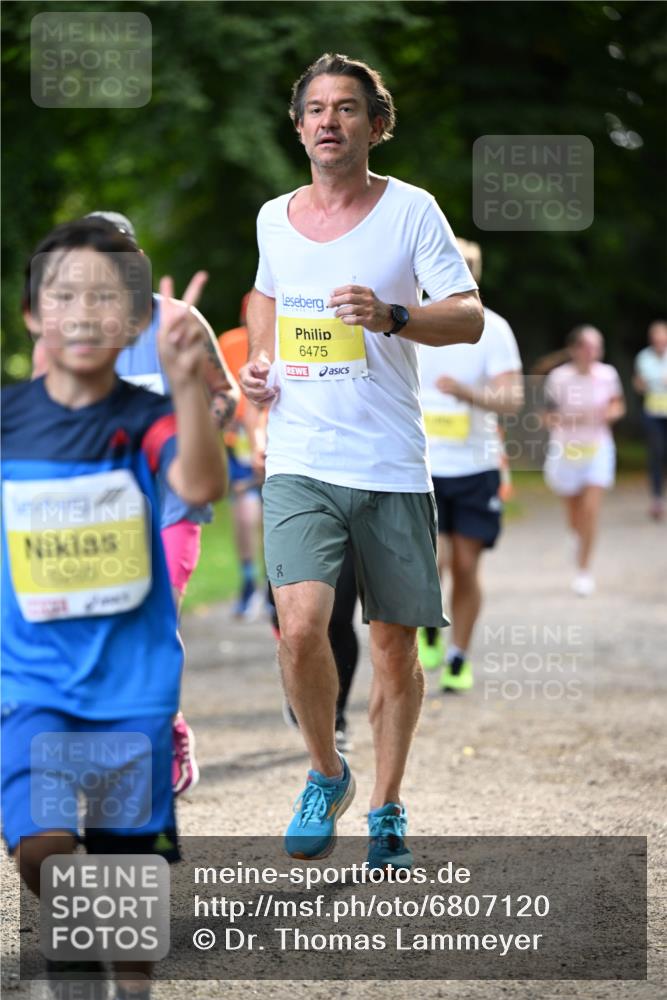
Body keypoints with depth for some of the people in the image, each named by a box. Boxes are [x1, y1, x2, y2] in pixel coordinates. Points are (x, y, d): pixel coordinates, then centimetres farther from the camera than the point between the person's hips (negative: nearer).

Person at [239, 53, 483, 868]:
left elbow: (470, 317, -8)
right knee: (300, 627, -18)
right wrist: (256, 360, 11)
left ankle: (385, 807, 25)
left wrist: (392, 317, -26)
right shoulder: (273, 219, 9)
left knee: (395, 647, 6)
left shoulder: (411, 211, -2)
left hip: (392, 466, -1)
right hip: (299, 463, 1)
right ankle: (325, 774, 7)